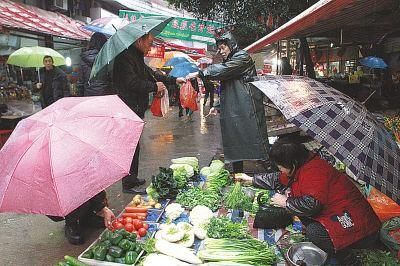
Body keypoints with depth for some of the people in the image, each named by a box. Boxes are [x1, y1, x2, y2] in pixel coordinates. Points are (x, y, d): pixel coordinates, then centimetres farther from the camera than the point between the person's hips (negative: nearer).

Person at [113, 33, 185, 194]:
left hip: (136, 109, 11)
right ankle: (128, 184, 3)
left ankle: (132, 179, 28)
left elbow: (151, 74, 26)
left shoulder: (137, 57, 19)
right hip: (129, 110, -10)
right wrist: (154, 87, -13)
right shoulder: (126, 58, -14)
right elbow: (132, 83, -24)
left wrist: (174, 80, 22)